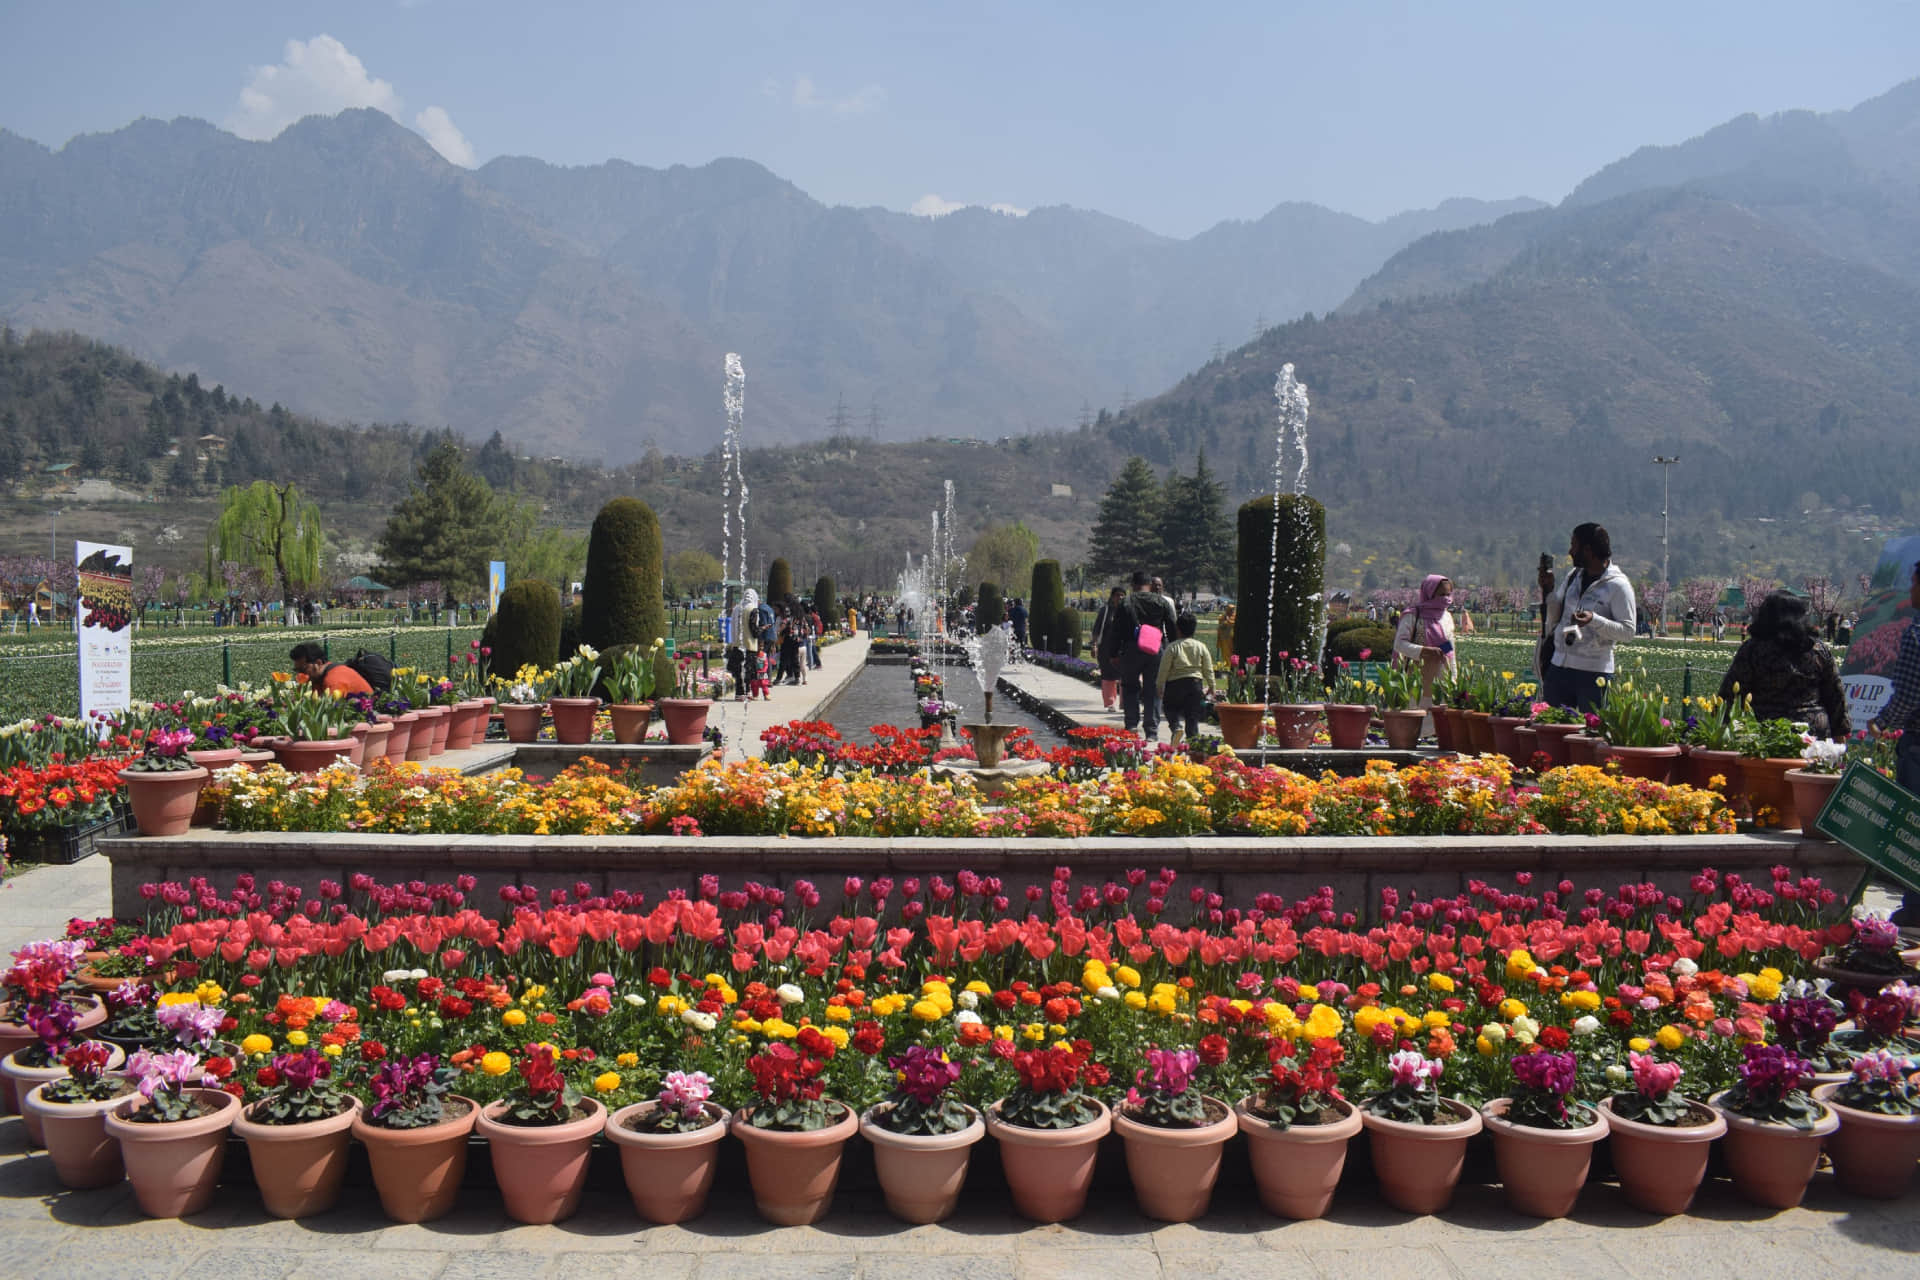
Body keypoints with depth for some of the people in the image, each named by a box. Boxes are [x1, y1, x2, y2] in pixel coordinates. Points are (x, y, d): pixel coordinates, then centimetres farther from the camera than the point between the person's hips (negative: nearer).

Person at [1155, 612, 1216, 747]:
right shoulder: (1201, 647, 3)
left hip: (1175, 684, -2)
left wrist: (1159, 687, 6)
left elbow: (1164, 670, -4)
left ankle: (1177, 727, -14)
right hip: (1196, 683, 2)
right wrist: (1211, 687, 17)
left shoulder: (1172, 647, -6)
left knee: (1171, 708, 12)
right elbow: (1208, 670, 6)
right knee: (1193, 715, 8)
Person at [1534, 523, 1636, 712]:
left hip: (1593, 673, -6)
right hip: (1559, 667, 6)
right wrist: (1549, 590, 2)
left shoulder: (1618, 585, -7)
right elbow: (1554, 618, 17)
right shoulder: (1572, 576, 12)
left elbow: (1628, 631, -12)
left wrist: (1594, 620, -26)